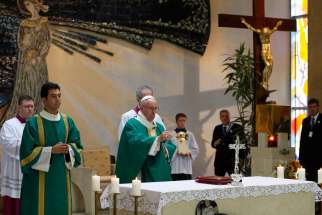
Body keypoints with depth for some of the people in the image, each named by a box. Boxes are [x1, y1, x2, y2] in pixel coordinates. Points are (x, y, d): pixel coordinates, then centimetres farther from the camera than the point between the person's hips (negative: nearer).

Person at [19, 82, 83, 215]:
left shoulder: (68, 122, 7)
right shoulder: (33, 123, -7)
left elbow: (77, 146, 10)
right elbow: (27, 153, -10)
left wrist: (68, 149, -11)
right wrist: (51, 150, -18)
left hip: (61, 179, 4)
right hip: (39, 181, -4)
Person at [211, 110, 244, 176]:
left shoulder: (237, 127, 1)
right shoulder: (217, 128, 12)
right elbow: (213, 144, 12)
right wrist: (215, 143, -11)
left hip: (233, 160, -3)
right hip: (220, 160, 3)